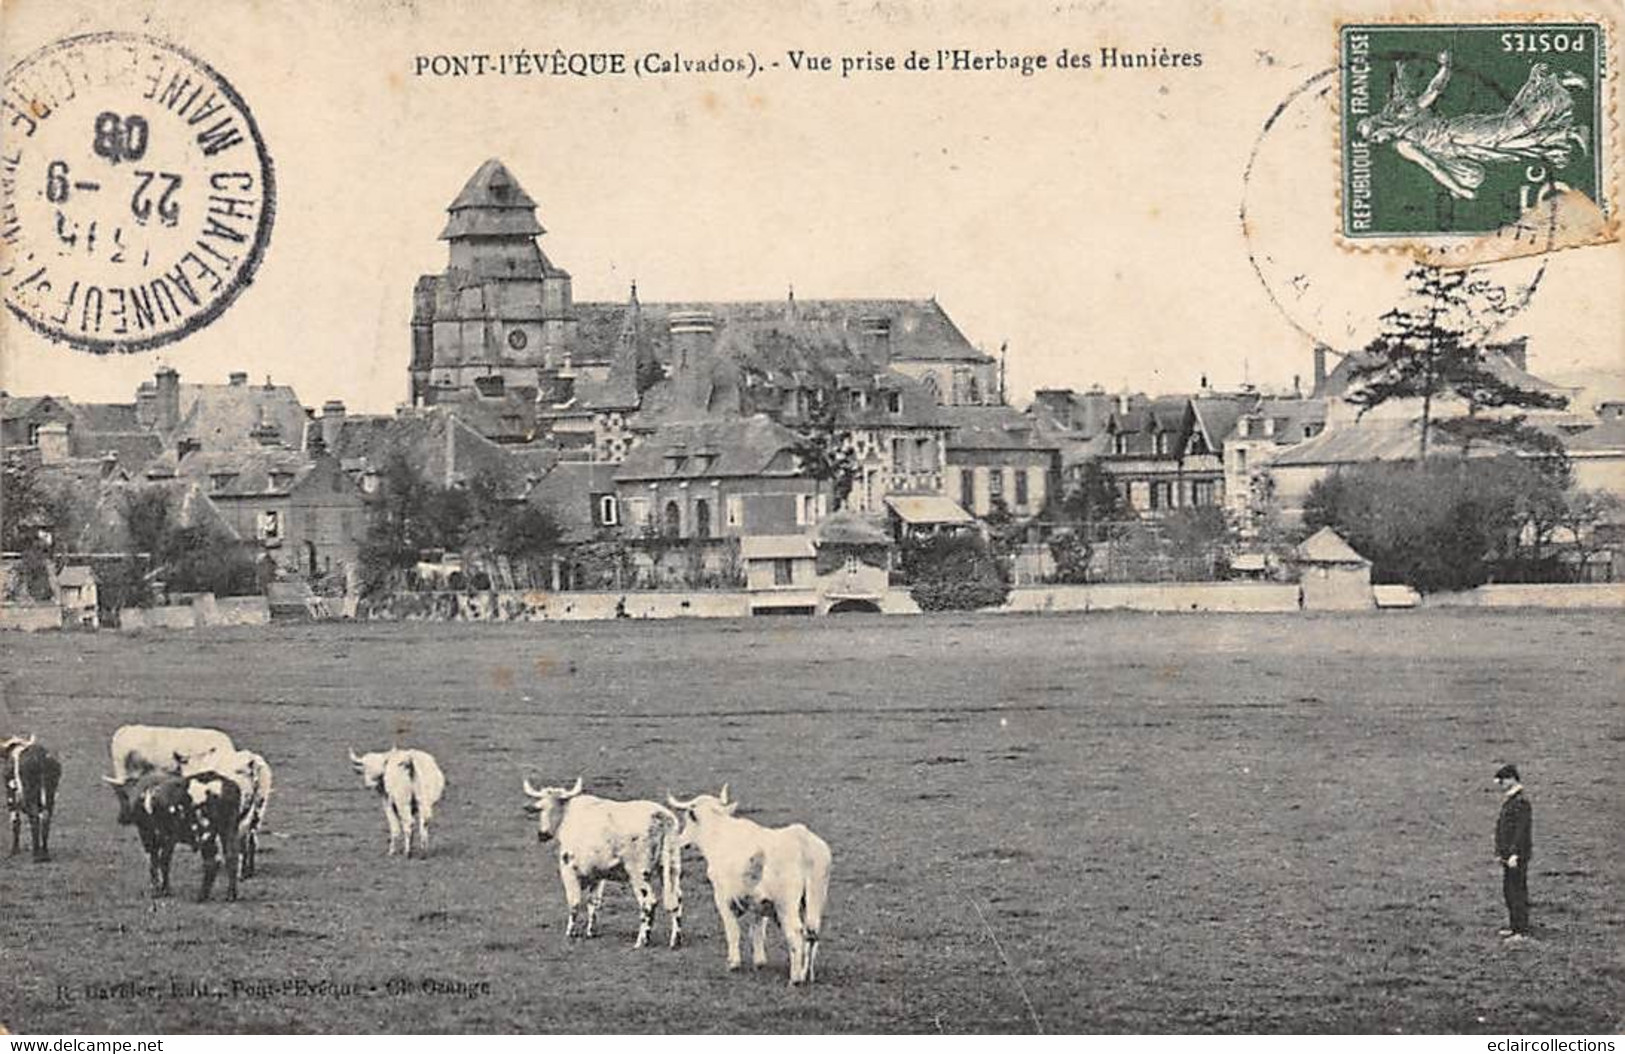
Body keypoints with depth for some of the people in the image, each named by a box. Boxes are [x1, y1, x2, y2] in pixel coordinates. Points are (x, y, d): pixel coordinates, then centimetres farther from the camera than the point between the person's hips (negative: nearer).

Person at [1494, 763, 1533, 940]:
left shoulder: (1521, 802, -16)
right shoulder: (1508, 800, 16)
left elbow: (1522, 831, -20)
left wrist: (1514, 854, -23)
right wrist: (1500, 852, 19)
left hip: (1517, 856, -10)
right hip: (1508, 855, 10)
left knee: (1518, 892, -8)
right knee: (1508, 891, 16)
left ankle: (1522, 932, -6)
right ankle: (1515, 927, 26)